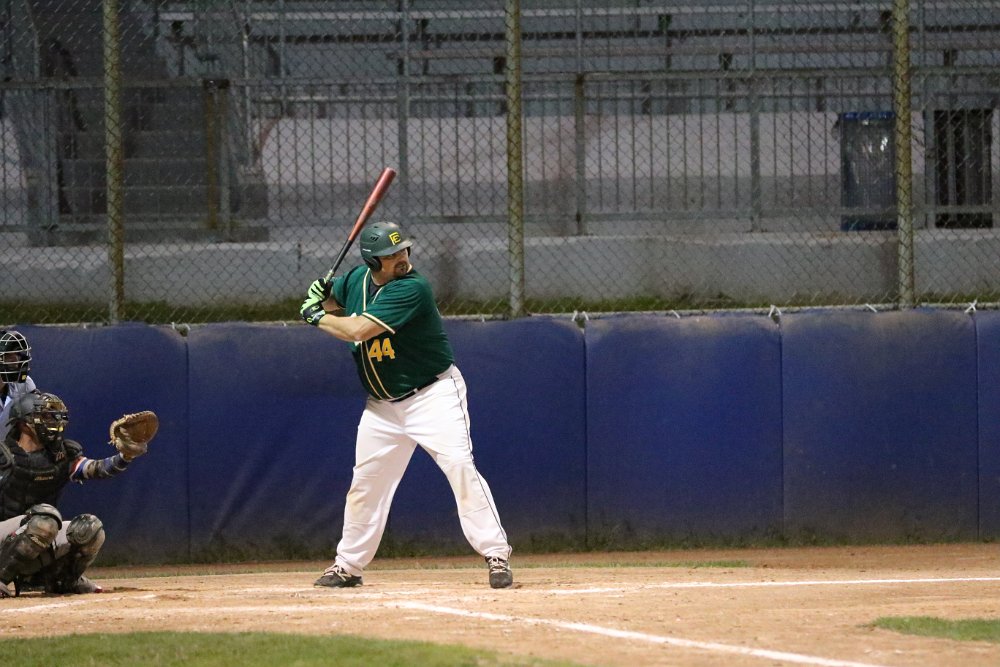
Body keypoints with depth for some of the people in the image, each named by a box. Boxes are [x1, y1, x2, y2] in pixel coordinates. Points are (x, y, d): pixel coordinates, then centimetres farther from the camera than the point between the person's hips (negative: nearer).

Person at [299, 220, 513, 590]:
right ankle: (348, 565, 27)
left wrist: (318, 318, -14)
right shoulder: (357, 279, -1)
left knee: (459, 464, -22)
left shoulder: (412, 288, -23)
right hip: (382, 405, 7)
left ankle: (496, 555, -20)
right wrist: (320, 296, -2)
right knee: (365, 480, 12)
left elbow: (360, 330, -29)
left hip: (433, 394, -7)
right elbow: (333, 300, 22)